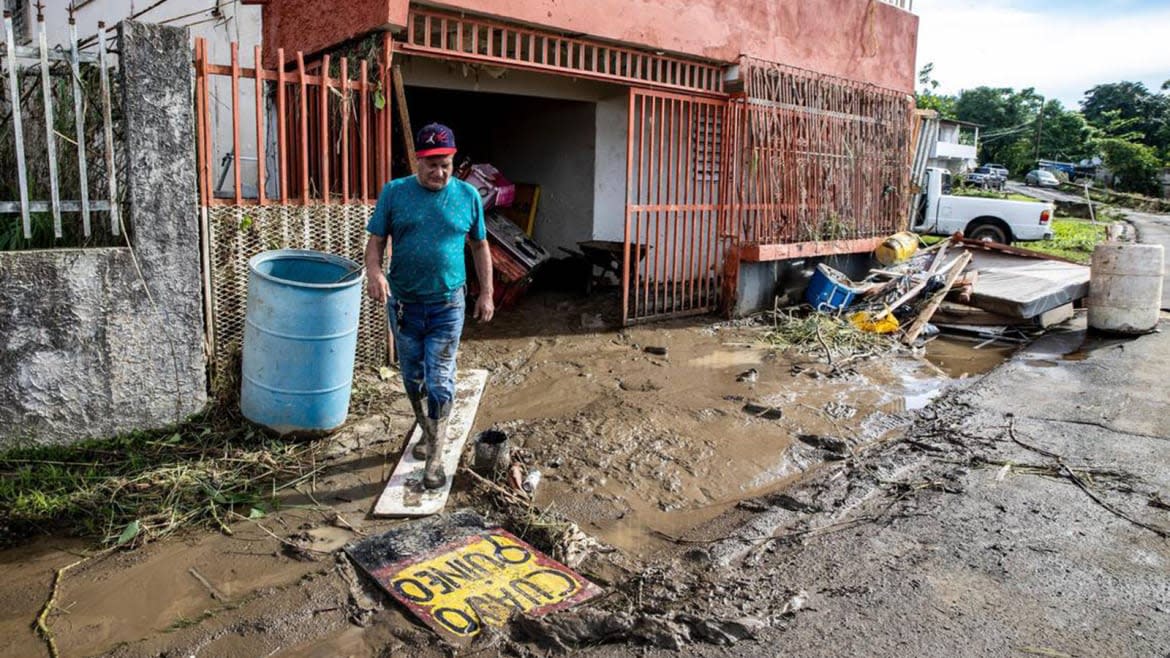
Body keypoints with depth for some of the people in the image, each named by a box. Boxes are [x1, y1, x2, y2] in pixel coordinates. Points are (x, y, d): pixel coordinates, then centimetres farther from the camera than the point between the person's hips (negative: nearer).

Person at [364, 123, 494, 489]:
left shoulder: (468, 196, -1)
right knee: (413, 378, 15)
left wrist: (486, 294, 6)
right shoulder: (394, 193, -2)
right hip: (403, 304, 2)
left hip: (447, 306, -1)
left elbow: (480, 246, 8)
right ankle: (428, 433, 39)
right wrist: (374, 271, -23)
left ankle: (435, 459, 7)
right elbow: (376, 240, -2)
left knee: (439, 383, -2)